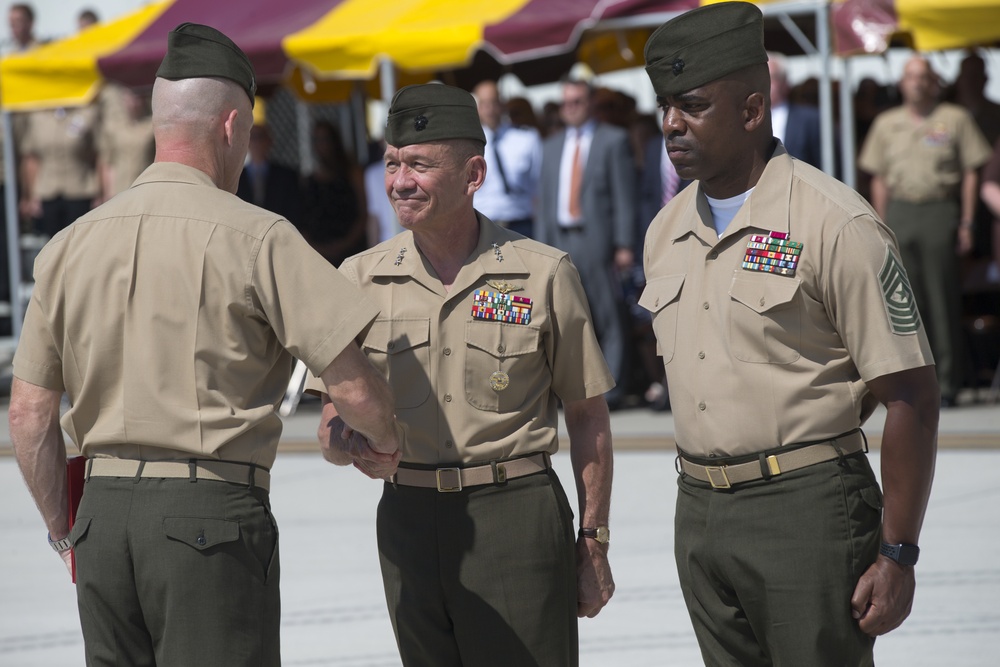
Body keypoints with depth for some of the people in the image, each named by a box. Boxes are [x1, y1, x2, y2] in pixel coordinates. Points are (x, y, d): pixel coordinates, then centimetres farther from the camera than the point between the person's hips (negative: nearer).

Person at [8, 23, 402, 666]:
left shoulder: (70, 245, 8)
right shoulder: (256, 238, -7)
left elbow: (29, 415, 9)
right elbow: (353, 386, -9)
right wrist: (385, 438, 13)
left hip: (102, 510, 5)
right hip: (213, 513, -5)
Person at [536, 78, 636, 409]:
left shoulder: (613, 140, 4)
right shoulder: (553, 146, 19)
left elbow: (625, 195, -2)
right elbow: (545, 199, 18)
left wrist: (624, 244, -10)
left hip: (598, 241, -5)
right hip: (561, 241, 5)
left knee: (608, 319, -5)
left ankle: (611, 391, -4)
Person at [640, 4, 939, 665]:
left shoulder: (835, 224, -11)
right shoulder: (666, 231, 11)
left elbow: (911, 394, -13)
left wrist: (897, 556, -15)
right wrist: (701, 499, 18)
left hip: (807, 508, -7)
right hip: (699, 512, 7)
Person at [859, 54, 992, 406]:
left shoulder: (955, 119, 5)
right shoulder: (887, 123, 14)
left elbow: (971, 173, 4)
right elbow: (879, 178, 15)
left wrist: (966, 223, -3)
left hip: (940, 212, -3)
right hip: (899, 212, 3)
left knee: (943, 300, -4)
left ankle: (946, 383, -1)